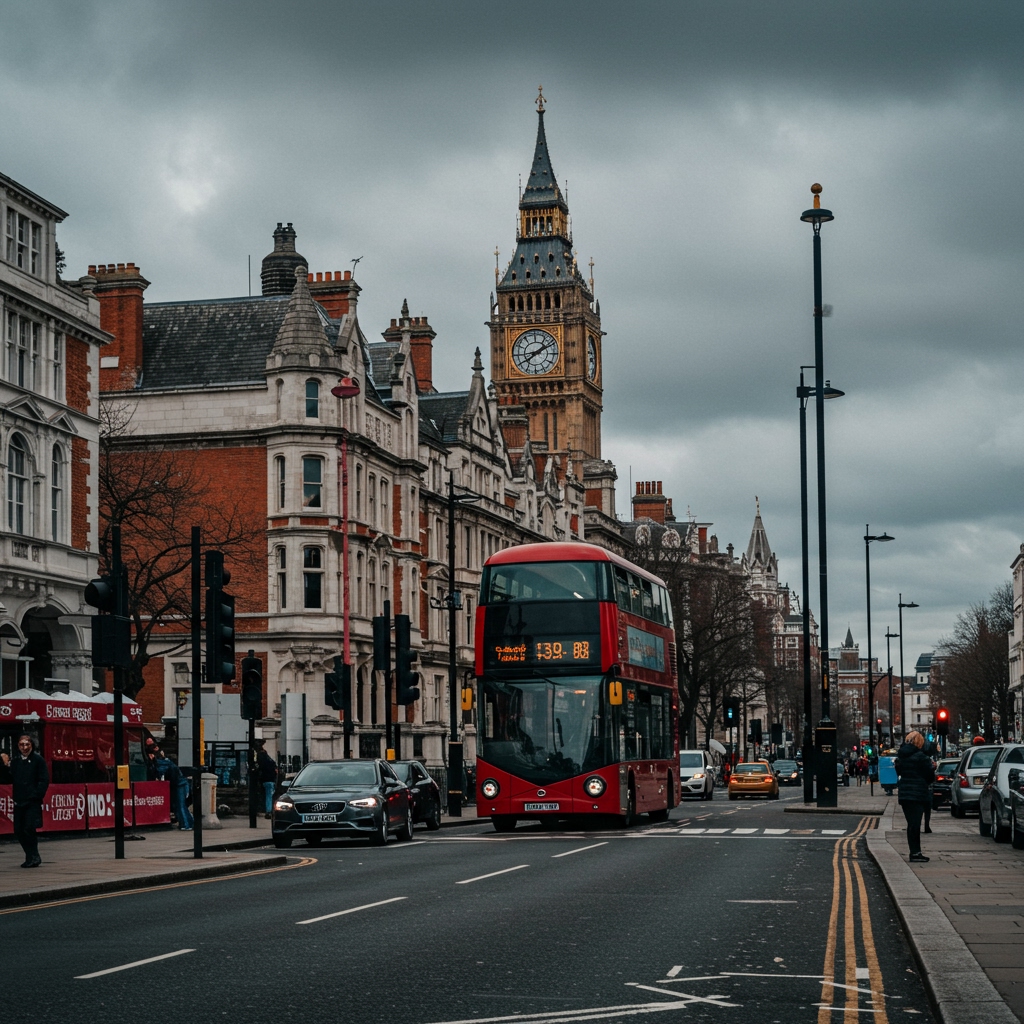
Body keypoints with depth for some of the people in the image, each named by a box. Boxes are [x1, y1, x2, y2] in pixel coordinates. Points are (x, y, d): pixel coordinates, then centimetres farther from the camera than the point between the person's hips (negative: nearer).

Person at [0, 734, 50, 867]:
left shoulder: (38, 760, -3)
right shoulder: (15, 760, 11)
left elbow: (44, 780, -5)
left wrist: (37, 795, -13)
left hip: (33, 802, -5)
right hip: (19, 801, 5)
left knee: (29, 829, -12)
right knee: (19, 830, 5)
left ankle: (33, 857, -1)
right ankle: (31, 857, 18)